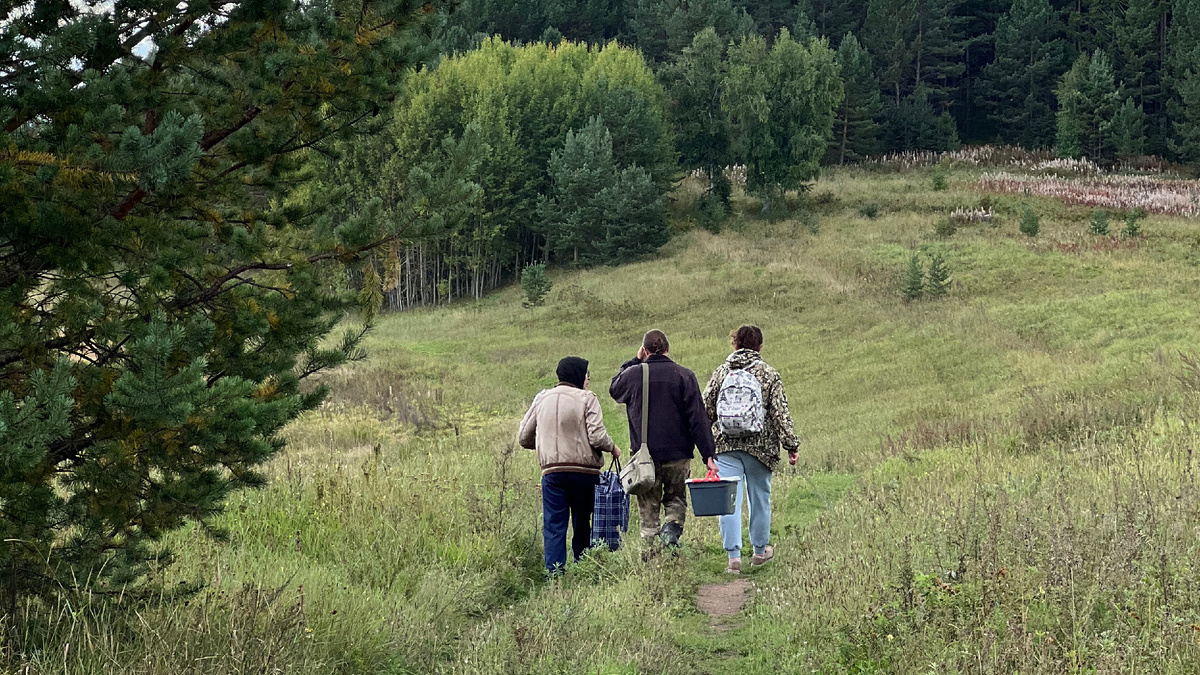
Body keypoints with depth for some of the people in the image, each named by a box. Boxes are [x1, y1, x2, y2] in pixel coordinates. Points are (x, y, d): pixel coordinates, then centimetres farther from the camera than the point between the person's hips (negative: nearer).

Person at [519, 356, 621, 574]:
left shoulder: (542, 399, 10)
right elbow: (597, 437, -12)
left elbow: (524, 438, 13)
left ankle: (554, 572, -10)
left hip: (552, 472, 2)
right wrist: (612, 448, 8)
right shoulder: (586, 399, -3)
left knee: (554, 526, 0)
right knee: (583, 526, 8)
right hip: (584, 471, -2)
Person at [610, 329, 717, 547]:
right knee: (676, 500, 16)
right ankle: (672, 530, -12)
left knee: (648, 507, 10)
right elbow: (698, 419, -6)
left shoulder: (633, 374, 0)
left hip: (644, 454, 0)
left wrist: (634, 362, 22)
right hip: (678, 454, 0)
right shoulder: (684, 376, -3)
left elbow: (614, 390, 25)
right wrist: (708, 455, -6)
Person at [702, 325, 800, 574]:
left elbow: (706, 409, 7)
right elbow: (781, 414, -5)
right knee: (759, 498, 13)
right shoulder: (769, 375, -2)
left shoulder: (721, 372, 4)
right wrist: (791, 445, 0)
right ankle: (760, 550, 26)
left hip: (726, 446, 1)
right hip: (759, 446, -1)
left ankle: (733, 556, -6)